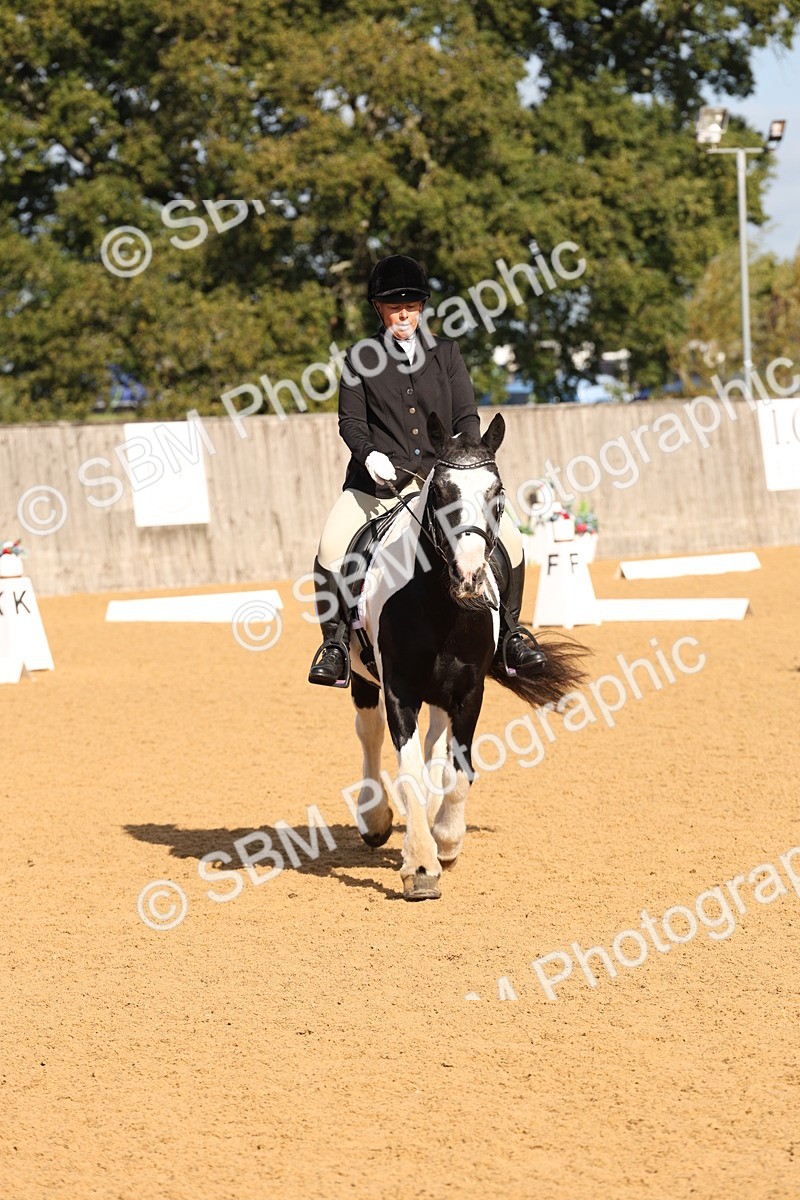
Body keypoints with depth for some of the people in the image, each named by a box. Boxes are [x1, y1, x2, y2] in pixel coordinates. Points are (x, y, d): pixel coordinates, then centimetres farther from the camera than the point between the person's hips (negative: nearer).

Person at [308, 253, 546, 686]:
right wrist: (370, 454, -19)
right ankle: (335, 639, -10)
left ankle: (509, 631, 4)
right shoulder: (361, 357, 6)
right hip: (379, 478, -2)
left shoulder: (445, 352, 11)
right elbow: (350, 420, 1)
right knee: (332, 545, -24)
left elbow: (466, 416, 7)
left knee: (508, 536, -13)